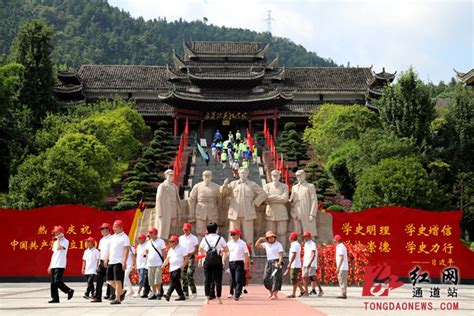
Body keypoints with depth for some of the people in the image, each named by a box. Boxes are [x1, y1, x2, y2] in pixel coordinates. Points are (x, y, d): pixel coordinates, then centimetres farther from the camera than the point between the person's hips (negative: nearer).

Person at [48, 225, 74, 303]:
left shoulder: (65, 241, -5)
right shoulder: (55, 242, 19)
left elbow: (59, 248, -23)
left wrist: (59, 239, -13)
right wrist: (50, 266, 19)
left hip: (60, 265, -8)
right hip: (53, 265, 8)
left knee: (57, 282, -15)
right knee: (53, 283, 4)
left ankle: (69, 291, 2)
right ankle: (55, 298, 7)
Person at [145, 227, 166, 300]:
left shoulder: (161, 241, -2)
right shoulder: (148, 242, 14)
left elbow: (163, 252, -3)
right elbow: (146, 251, 24)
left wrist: (164, 262, -9)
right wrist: (147, 257, 7)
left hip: (158, 264, -6)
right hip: (150, 264, 6)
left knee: (157, 280, -9)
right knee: (151, 280, 7)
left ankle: (158, 293, -2)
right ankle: (153, 293, 16)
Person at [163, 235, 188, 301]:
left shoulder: (182, 248, -2)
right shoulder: (170, 250, 19)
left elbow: (186, 259, -6)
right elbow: (167, 259, 20)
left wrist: (182, 267, -17)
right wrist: (163, 265, 4)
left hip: (178, 268, -7)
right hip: (171, 269, 7)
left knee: (174, 281, -17)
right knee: (176, 283, 6)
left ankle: (168, 294, -27)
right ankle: (182, 296, 12)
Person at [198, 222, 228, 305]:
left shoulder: (205, 238, 5)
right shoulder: (220, 238, 1)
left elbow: (200, 250, 11)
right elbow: (226, 249, 5)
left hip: (208, 261, 1)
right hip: (217, 261, -1)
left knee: (207, 279, 5)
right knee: (218, 279, 3)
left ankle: (207, 298, 2)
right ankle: (218, 298, 3)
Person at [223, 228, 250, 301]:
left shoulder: (242, 243, 0)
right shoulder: (229, 243, 12)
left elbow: (246, 254, 0)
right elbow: (226, 253, 13)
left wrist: (246, 264, -4)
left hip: (239, 262, -4)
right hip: (231, 262, 4)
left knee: (238, 280, -11)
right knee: (233, 280, 11)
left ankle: (237, 295, -15)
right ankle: (232, 293, 22)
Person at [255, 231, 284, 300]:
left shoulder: (278, 244, 0)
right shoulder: (266, 244, 15)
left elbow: (281, 254, -8)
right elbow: (257, 245, 20)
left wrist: (279, 263, -22)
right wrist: (260, 239, 4)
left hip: (276, 262, -6)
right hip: (269, 262, 6)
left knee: (276, 278, -11)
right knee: (266, 279, 2)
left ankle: (275, 294, -13)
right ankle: (271, 291, 23)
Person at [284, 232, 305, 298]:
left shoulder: (294, 245, -15)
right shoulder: (297, 244, 17)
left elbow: (294, 255, -24)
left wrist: (289, 264, -26)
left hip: (295, 265, -11)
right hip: (294, 265, 11)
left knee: (294, 280, -6)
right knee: (295, 279, 15)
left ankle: (293, 294, -2)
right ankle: (302, 290, 17)